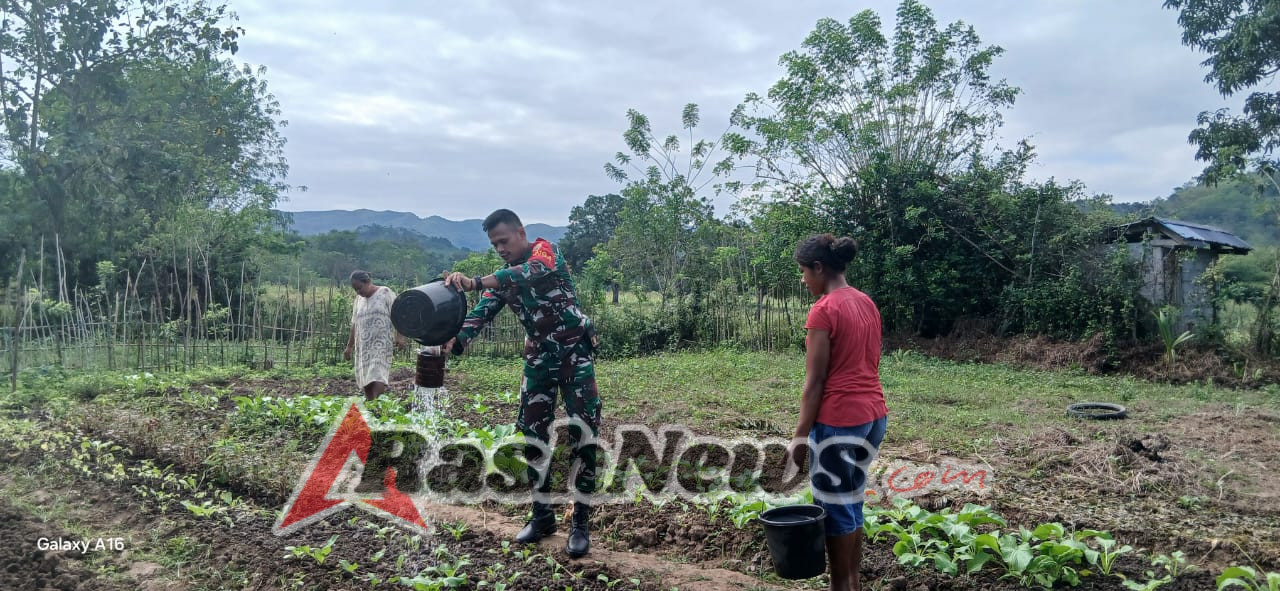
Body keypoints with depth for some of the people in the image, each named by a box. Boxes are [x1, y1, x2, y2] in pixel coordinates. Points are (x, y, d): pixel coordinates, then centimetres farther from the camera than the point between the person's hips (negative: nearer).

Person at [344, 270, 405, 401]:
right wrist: (349, 346, 22)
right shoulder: (359, 299, 15)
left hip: (381, 343, -6)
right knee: (365, 378, 3)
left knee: (377, 376, -17)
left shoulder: (385, 292, -1)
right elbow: (354, 324, 21)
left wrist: (399, 336, -17)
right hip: (363, 345, 6)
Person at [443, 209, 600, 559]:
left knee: (583, 433, -8)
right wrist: (455, 340, -29)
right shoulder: (501, 277, 8)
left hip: (574, 351, -6)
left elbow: (530, 272, -34)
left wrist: (474, 282, -45)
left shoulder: (546, 251, -10)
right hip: (538, 357, 6)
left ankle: (581, 523, 0)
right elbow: (482, 312, -8)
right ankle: (542, 515, 18)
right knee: (533, 435, 5)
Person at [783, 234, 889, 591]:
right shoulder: (867, 304, 10)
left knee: (834, 507, 5)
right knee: (852, 502, 19)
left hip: (839, 421, -9)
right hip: (874, 415, 9)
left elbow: (815, 381, -15)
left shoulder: (824, 310, -14)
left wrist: (801, 436, -11)